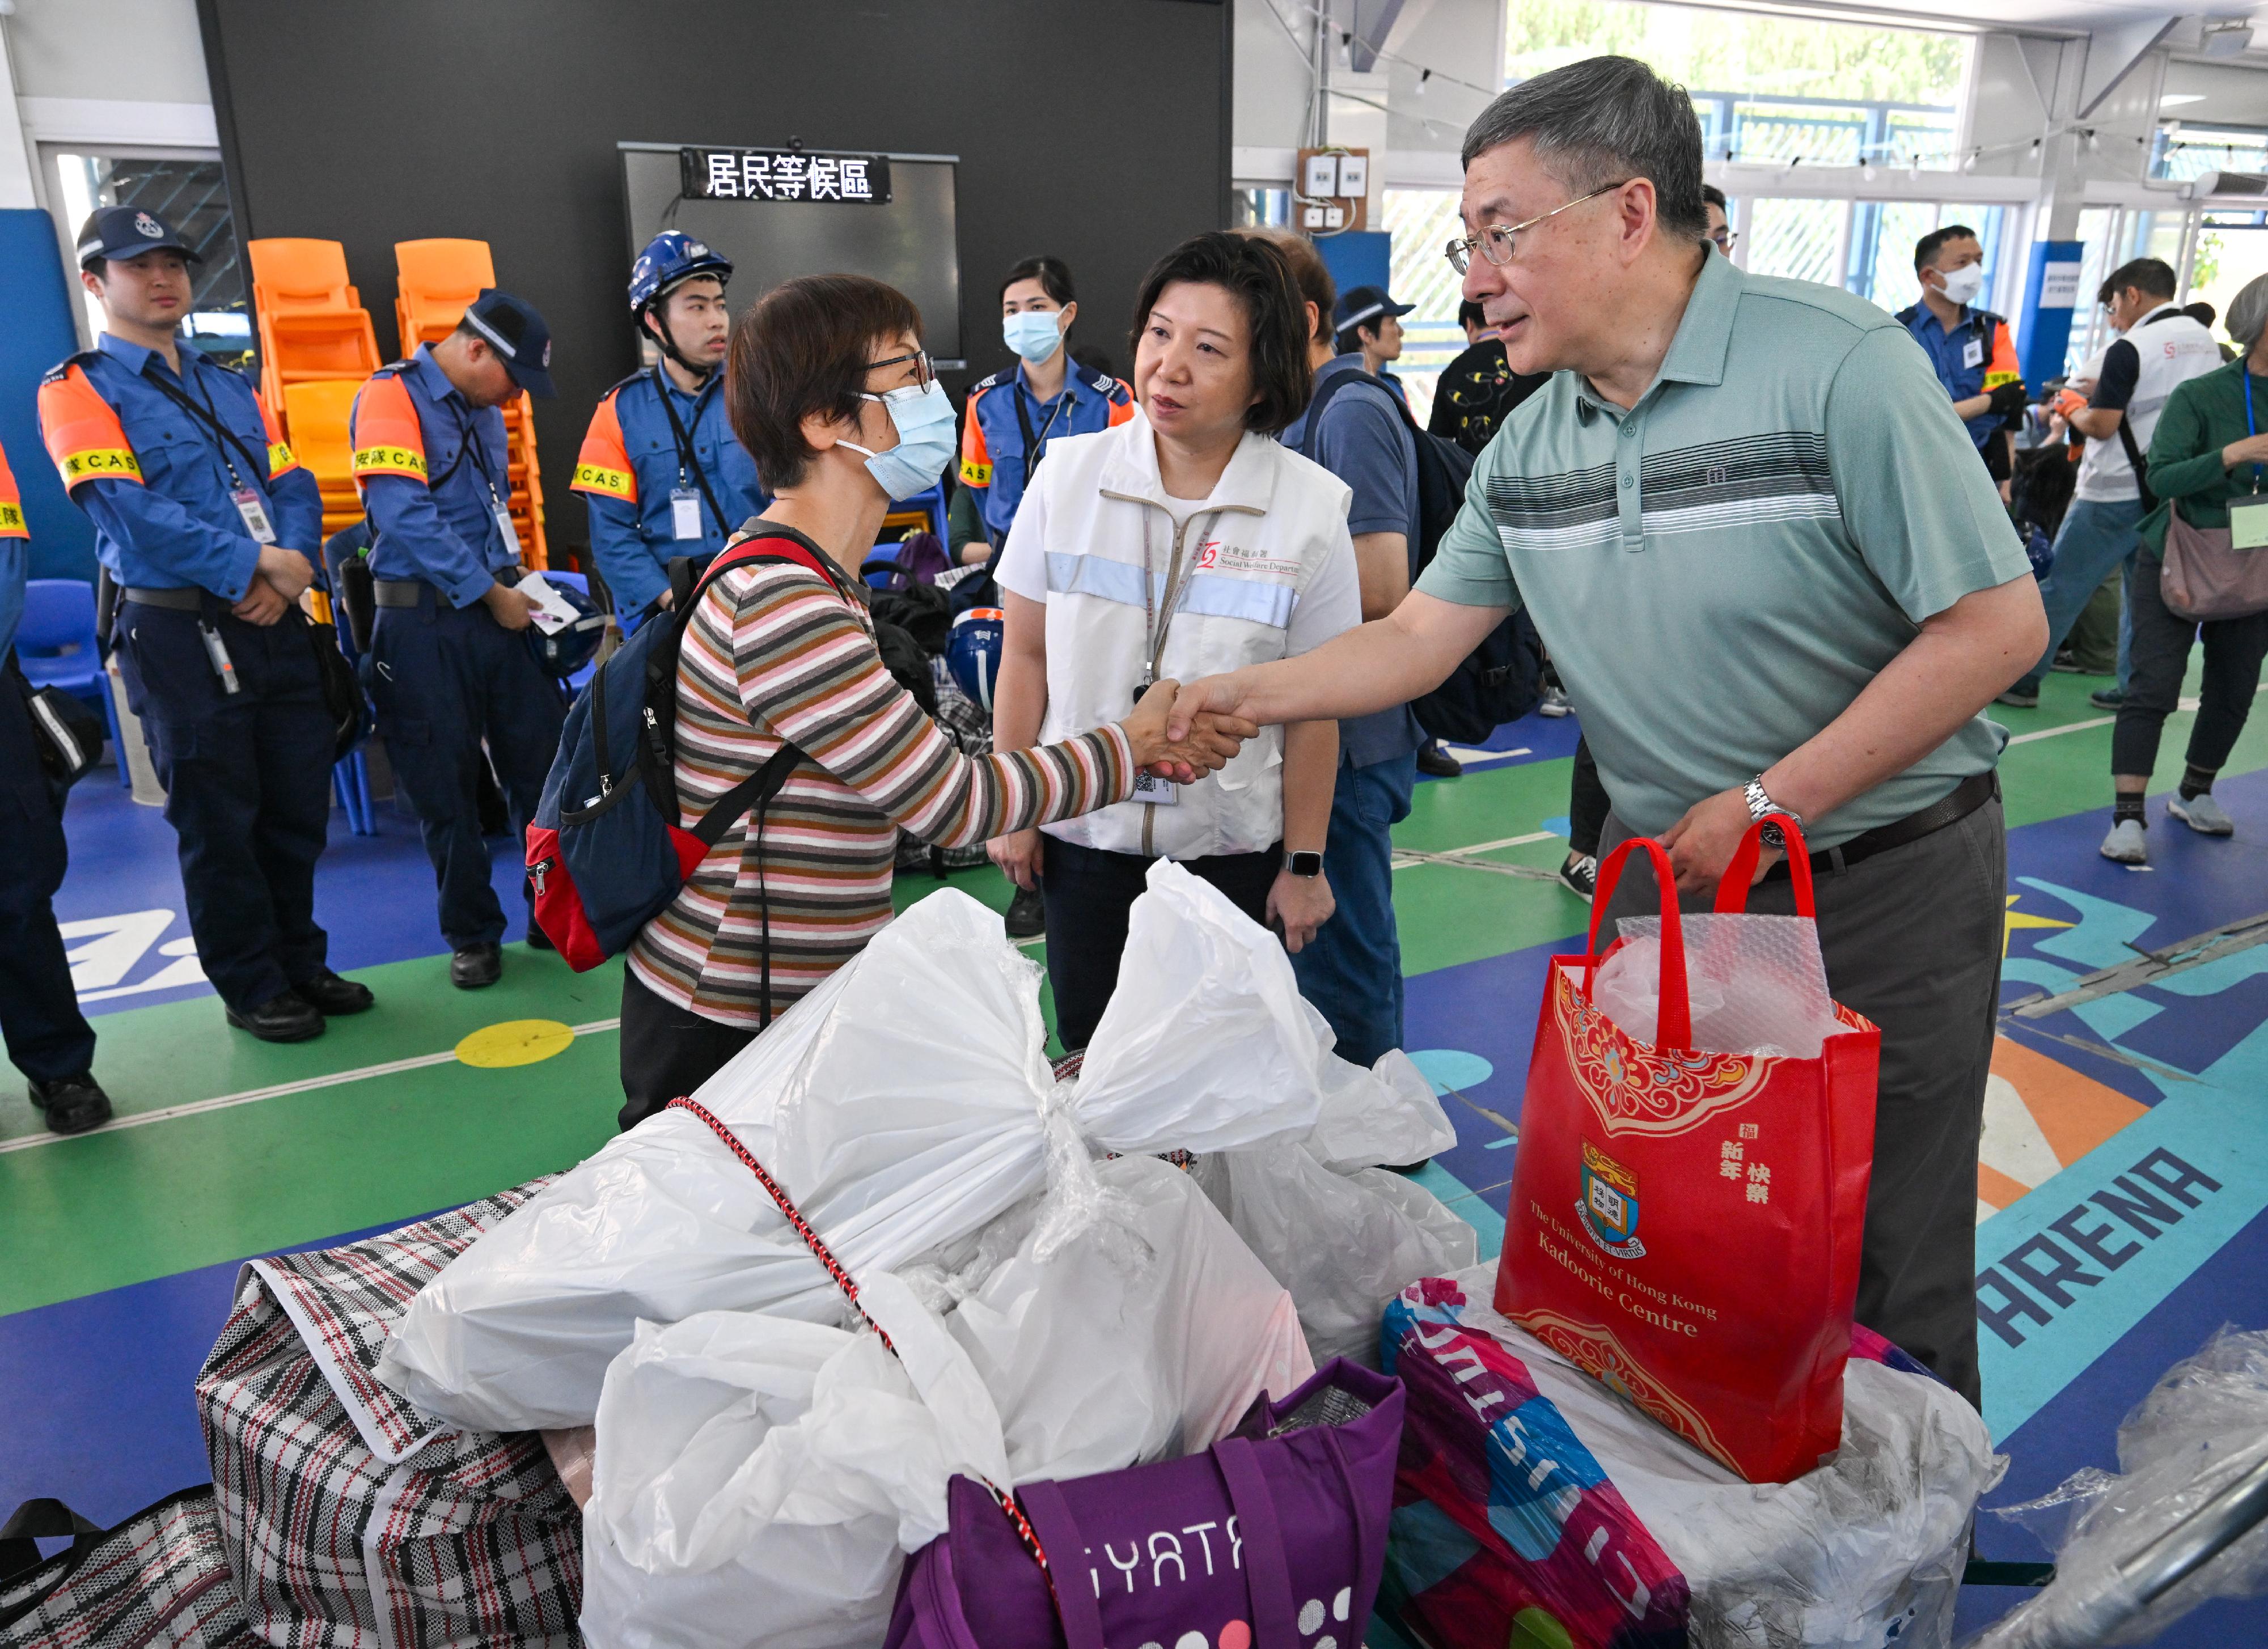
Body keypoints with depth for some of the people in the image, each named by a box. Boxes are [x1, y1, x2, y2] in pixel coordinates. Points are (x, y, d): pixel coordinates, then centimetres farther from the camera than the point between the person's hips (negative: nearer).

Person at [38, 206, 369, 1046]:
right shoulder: (79, 389, -1)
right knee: (219, 819, 3)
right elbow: (129, 510, -14)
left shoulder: (230, 387, 18)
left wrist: (288, 572, -10)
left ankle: (299, 960, 27)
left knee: (299, 803, 11)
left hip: (275, 624, 6)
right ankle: (252, 986, 17)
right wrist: (250, 565, -16)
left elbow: (293, 486, 9)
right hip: (180, 635, -6)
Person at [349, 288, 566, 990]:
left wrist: (519, 580, 9)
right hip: (425, 625, -6)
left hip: (495, 614, 7)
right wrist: (492, 595, -16)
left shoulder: (485, 413, 15)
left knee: (542, 763, 5)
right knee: (446, 788, 3)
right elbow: (406, 516, -20)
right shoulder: (392, 397, -10)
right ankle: (473, 936, 16)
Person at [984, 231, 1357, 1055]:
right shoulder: (1070, 473, -5)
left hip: (1230, 852, -1)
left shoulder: (1311, 507, -10)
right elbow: (1026, 655, 2)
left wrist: (1305, 865, -1)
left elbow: (1313, 707, -5)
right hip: (1082, 837, 2)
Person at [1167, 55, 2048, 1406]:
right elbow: (1420, 638, 4)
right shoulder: (1527, 449, 1)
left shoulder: (1838, 364, -18)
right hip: (1668, 877, 6)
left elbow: (1997, 624, -18)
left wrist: (1768, 808, -19)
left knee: (1888, 1266, 8)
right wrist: (1248, 696, -9)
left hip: (1887, 884, -5)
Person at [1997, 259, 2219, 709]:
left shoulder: (2131, 348, -14)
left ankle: (2022, 680, 3)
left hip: (2117, 494, -7)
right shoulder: (2205, 342, 9)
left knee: (2060, 586, 0)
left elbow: (2102, 425, -16)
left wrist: (2074, 413, 4)